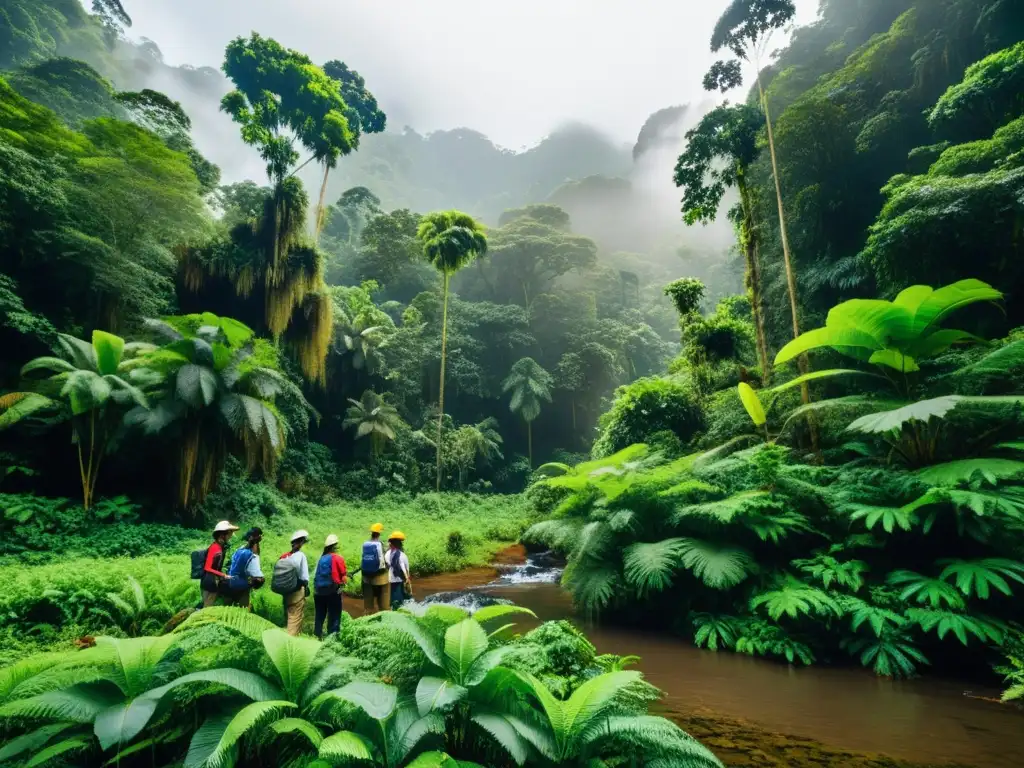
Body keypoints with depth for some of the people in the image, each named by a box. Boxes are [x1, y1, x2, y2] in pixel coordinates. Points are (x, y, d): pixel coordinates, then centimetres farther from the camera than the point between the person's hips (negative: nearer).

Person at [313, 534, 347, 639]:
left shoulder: (321, 558, 9)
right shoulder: (338, 558, -6)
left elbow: (317, 575, 11)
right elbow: (344, 578, -7)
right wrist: (342, 582, 12)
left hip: (318, 591, 5)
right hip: (333, 591, -5)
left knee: (319, 616, 15)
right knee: (334, 617, 4)